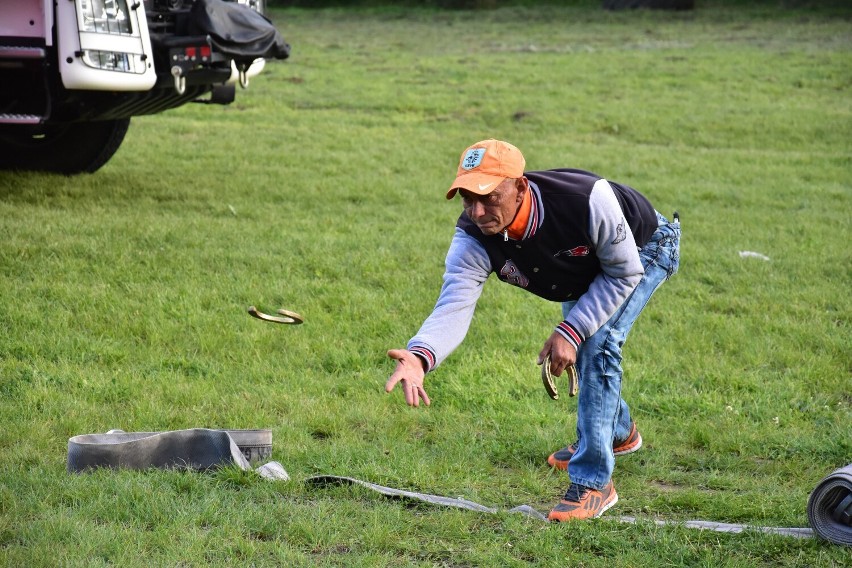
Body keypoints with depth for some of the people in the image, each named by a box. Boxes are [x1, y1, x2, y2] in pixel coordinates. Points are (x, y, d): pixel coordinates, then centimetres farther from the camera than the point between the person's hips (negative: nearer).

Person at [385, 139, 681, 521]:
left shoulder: (588, 200, -44)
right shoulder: (473, 239, -33)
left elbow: (624, 272, -30)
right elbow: (454, 305, -45)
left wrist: (571, 332, -37)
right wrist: (419, 357, -66)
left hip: (644, 250, -5)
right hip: (585, 270, 6)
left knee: (597, 343, -23)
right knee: (578, 346, 19)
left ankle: (593, 483, -15)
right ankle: (618, 432, 52)